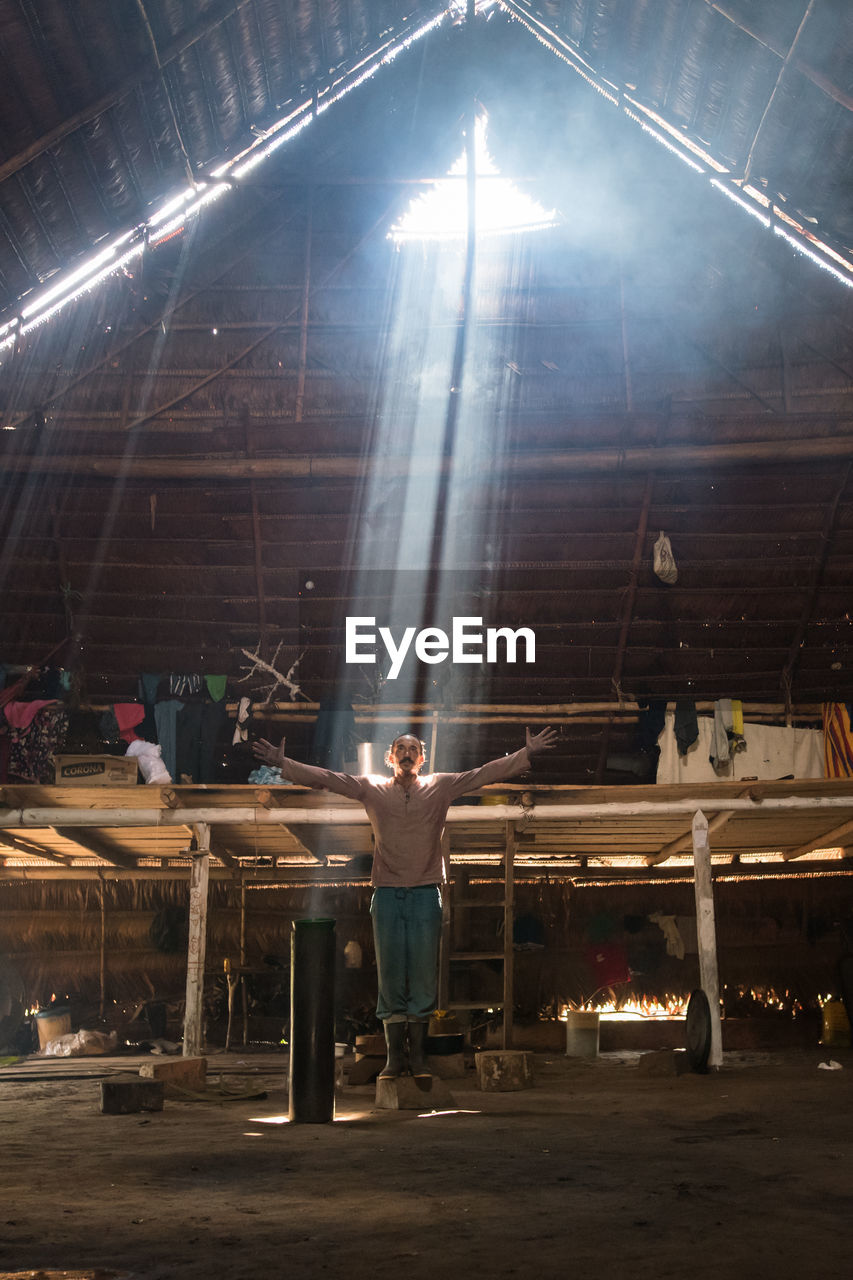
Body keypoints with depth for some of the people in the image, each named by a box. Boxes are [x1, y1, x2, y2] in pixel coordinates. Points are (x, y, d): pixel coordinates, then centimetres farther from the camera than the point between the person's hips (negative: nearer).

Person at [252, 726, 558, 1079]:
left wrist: (527, 754, -5)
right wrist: (283, 763, -4)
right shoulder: (371, 789, 7)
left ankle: (418, 1056, 9)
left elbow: (486, 773, 3)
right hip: (387, 894, 0)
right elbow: (325, 778, 4)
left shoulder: (441, 787, 7)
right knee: (390, 977, 3)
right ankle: (395, 1056, 9)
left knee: (423, 976, 2)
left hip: (426, 894, 0)